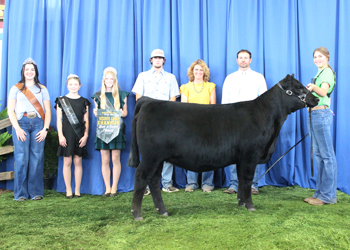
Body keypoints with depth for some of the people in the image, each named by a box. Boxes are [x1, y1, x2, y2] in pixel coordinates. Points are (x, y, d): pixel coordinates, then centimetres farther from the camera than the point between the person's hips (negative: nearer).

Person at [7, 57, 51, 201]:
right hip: (21, 123, -1)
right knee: (21, 158, -6)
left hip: (38, 124, 1)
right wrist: (17, 128, -8)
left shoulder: (42, 89, 17)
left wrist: (45, 128, -2)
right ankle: (21, 193, 1)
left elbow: (48, 111, 11)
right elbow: (10, 110, 5)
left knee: (37, 158, -4)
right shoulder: (16, 89, 13)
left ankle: (36, 192, 4)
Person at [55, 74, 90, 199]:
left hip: (79, 135, 1)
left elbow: (86, 120, 8)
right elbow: (59, 119, 3)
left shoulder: (84, 102, 10)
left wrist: (85, 135, -1)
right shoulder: (61, 100, 6)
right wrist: (60, 135, -6)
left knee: (78, 161, 3)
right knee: (67, 162, 0)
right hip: (67, 134, -1)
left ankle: (77, 190, 10)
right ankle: (68, 190, 9)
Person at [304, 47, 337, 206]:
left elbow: (324, 92, -25)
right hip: (314, 114, 10)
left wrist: (314, 87, -41)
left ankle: (328, 195, -6)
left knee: (327, 155, -8)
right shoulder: (320, 73, 22)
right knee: (318, 154, 11)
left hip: (321, 114, -10)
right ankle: (320, 193, 17)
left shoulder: (327, 71, -6)